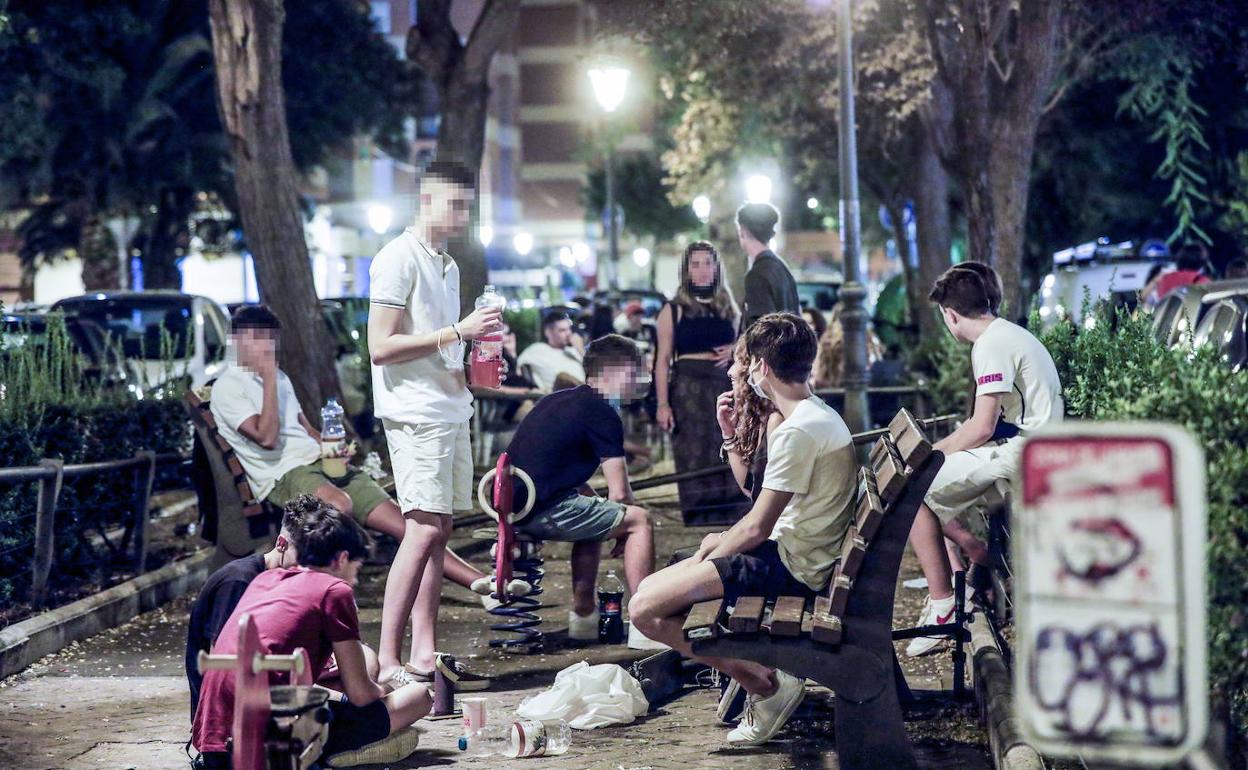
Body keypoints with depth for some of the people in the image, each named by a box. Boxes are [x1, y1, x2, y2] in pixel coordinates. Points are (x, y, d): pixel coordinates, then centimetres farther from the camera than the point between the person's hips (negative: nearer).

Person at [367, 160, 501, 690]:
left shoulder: (448, 266, 20)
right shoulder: (398, 260, -9)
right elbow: (381, 347, -16)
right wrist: (458, 332, -18)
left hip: (451, 411, 9)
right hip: (416, 414, -9)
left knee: (439, 531, 7)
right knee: (424, 529, -13)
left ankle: (424, 655, 9)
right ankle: (387, 662, -12)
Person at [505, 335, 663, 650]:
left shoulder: (558, 400, 23)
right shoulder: (601, 412, -5)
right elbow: (619, 492, -8)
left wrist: (614, 522, 23)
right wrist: (624, 526, 12)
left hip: (510, 504, 9)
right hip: (544, 510, -9)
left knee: (594, 515, 32)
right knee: (639, 520, 2)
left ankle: (583, 614, 31)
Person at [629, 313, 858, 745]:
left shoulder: (797, 431, -20)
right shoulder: (820, 415, 12)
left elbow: (756, 528, -20)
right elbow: (757, 490, 21)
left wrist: (717, 549, -3)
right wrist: (732, 436, 13)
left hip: (793, 565, -11)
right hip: (799, 555, 11)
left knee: (645, 608, -14)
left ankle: (765, 685, -9)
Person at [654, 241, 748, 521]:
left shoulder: (729, 308, 14)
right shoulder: (674, 310, 2)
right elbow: (663, 359, -2)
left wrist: (735, 352, 0)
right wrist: (662, 404, -11)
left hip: (724, 387, 4)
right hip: (688, 389, -3)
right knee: (695, 459, -3)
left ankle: (731, 523, 4)